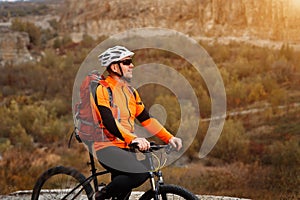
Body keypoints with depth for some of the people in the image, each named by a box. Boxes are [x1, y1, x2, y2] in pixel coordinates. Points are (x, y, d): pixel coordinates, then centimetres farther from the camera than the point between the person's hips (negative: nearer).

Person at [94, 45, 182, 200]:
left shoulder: (131, 92, 16)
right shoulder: (102, 89, -10)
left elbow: (146, 119, 14)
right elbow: (109, 122, -22)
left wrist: (169, 138, 2)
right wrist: (133, 139, -36)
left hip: (125, 148, 8)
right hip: (107, 147, -8)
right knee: (141, 173, -27)